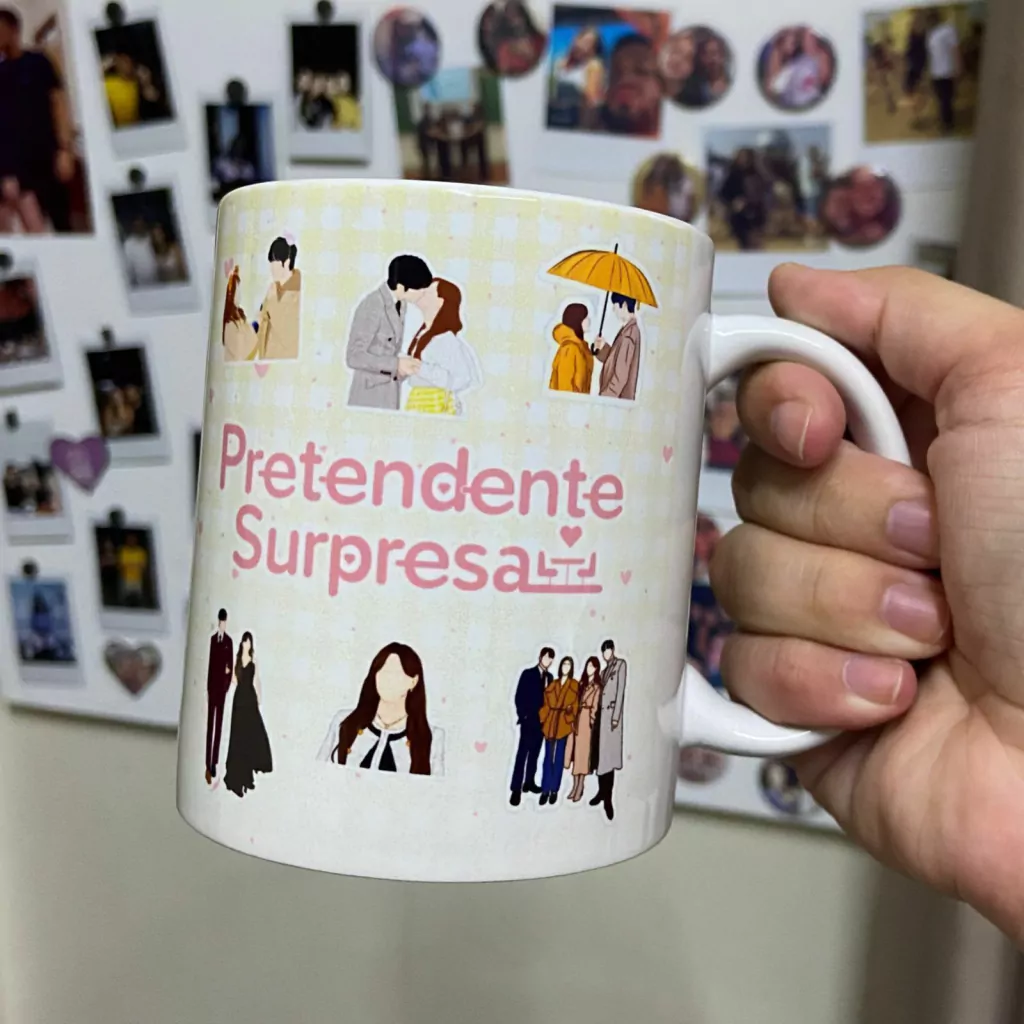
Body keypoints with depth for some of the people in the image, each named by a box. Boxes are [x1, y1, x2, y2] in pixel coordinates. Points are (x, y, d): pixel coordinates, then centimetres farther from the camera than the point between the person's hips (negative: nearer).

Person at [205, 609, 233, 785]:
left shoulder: (229, 641, -3)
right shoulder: (212, 639, 4)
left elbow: (231, 665, 0)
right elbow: (209, 664, 6)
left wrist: (227, 686, -7)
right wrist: (207, 687, 6)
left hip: (222, 686, -2)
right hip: (212, 686, 2)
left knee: (218, 724, 4)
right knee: (210, 724, 4)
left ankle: (214, 763, 9)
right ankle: (208, 764, 8)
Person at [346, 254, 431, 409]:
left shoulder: (401, 304, 4)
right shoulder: (372, 307, -19)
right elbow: (354, 357, -19)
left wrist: (403, 364, -3)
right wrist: (396, 364, -24)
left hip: (392, 394, 7)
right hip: (370, 395, -7)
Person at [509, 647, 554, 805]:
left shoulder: (549, 677, 11)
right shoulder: (528, 673, -4)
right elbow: (519, 697, -7)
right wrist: (522, 716, -11)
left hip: (542, 721, 5)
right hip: (529, 720, -5)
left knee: (534, 753, 11)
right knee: (522, 754, -7)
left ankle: (529, 783, 20)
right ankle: (516, 789, -9)